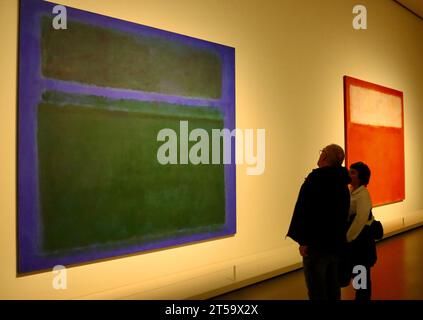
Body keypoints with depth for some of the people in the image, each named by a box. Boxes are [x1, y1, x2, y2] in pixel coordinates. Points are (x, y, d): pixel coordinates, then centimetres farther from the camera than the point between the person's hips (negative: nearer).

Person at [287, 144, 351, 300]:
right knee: (332, 287, 18)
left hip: (317, 242, -9)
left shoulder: (316, 178, -16)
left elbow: (306, 211, -22)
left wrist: (304, 240, -17)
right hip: (336, 242, 9)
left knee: (317, 290, -2)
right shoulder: (341, 182, 11)